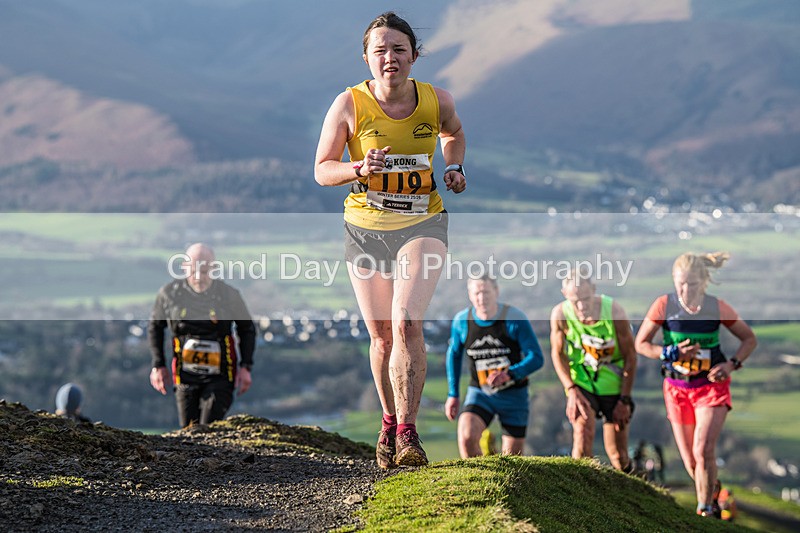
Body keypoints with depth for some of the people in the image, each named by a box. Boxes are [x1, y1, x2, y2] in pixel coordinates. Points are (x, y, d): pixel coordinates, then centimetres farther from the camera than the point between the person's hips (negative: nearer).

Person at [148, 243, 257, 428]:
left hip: (220, 378, -2)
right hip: (185, 378, 2)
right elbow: (155, 326, 13)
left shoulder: (229, 295, -6)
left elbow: (247, 328, 9)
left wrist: (245, 366, 0)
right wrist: (158, 365, 6)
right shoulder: (169, 294, -4)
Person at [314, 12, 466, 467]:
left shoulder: (437, 101, -5)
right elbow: (322, 170, -3)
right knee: (382, 336, 9)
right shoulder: (349, 105, -10)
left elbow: (454, 133, 19)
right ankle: (390, 419, 33)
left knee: (406, 322, -21)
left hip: (423, 224, -1)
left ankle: (407, 431, -19)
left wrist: (454, 167, 2)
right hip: (366, 228, 1)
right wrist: (359, 170, -22)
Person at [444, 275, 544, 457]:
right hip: (479, 394, 1)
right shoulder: (462, 321, -7)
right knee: (466, 437, -27)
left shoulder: (515, 319, -16)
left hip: (514, 395, -1)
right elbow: (454, 354, 13)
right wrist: (453, 394, 11)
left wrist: (509, 374, -34)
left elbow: (536, 358, -17)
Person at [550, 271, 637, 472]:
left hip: (614, 385, 0)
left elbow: (630, 355, -11)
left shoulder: (613, 310, -22)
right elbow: (557, 353, -2)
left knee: (617, 455, 2)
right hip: (581, 383, 0)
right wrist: (571, 390, -13)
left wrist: (625, 399, -11)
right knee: (582, 432, -24)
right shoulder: (560, 315, -20)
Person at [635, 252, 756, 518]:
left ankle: (705, 511, -7)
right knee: (690, 462, 5)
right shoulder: (664, 305, -12)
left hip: (712, 386, -2)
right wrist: (671, 353, -20)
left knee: (703, 451, -20)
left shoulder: (717, 307, -11)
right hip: (677, 389, 2)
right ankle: (712, 500, 32)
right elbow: (641, 344, -4)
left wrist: (732, 364, -13)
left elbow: (749, 339, 3)